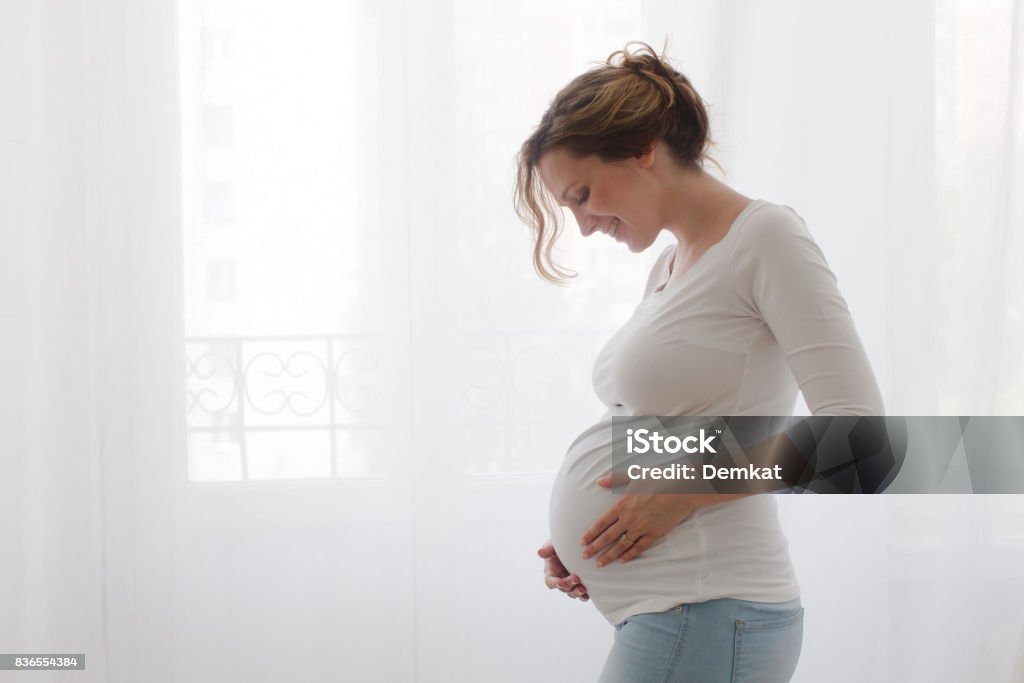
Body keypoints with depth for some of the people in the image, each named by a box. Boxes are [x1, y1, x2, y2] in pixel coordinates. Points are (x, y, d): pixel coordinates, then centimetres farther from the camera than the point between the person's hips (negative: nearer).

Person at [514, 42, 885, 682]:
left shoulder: (767, 236, -8)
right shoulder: (668, 267, 18)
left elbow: (857, 432, -17)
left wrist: (683, 492, -17)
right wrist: (590, 540, 8)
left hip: (704, 618, -9)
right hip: (666, 612, 9)